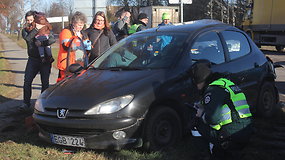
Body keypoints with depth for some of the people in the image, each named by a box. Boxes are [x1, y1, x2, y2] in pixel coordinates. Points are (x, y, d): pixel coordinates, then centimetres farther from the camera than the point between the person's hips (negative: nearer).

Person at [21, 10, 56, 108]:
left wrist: (42, 43, -26)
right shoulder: (25, 30, 6)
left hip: (45, 59, -1)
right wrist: (36, 29, -23)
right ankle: (26, 103, 6)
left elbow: (53, 39, -14)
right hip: (33, 60, 2)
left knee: (45, 83, 1)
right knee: (27, 81, -5)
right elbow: (27, 38, -17)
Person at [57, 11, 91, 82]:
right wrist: (82, 44, -27)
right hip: (67, 65, -7)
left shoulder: (83, 34, 21)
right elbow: (67, 46, -19)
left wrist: (88, 46, 1)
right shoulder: (66, 32, -4)